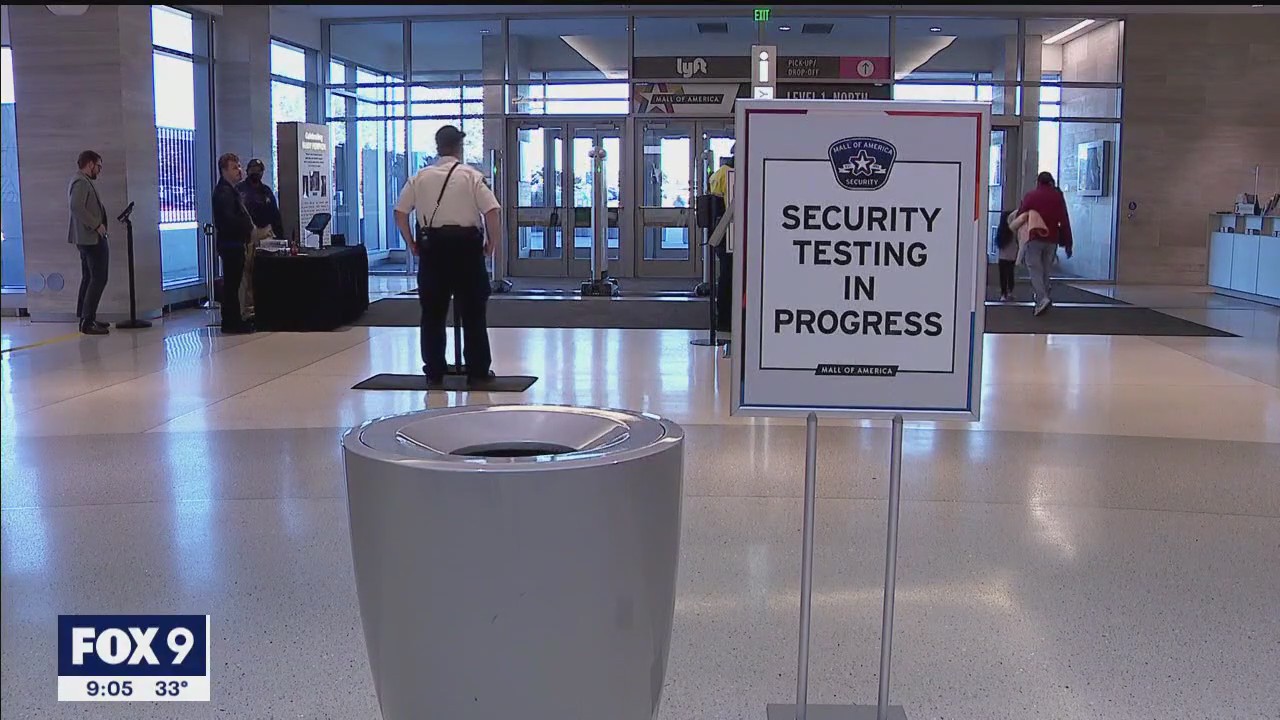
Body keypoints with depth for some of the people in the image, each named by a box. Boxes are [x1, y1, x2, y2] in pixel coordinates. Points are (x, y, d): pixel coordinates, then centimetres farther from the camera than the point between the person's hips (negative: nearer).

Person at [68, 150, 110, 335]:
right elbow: (77, 207, -27)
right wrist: (97, 225, -22)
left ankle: (85, 317, 22)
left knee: (89, 278, 16)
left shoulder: (83, 181, 18)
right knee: (99, 278, -11)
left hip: (87, 238, 11)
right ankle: (87, 321, -13)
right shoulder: (81, 182, -14)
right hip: (92, 238, -11)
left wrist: (97, 226, 13)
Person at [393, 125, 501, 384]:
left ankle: (434, 370, 13)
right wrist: (491, 243, 2)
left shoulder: (420, 177, 5)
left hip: (431, 246, 2)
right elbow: (493, 212, -11)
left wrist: (410, 242, 14)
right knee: (472, 312, 5)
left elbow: (400, 212, 4)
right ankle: (478, 370, 8)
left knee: (432, 312, 10)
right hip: (466, 245, -2)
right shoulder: (471, 176, -3)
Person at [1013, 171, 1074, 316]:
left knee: (1035, 269, -4)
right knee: (1045, 270, 13)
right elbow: (1065, 221, 4)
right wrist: (1067, 243, 7)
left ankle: (1042, 298, -24)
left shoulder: (1031, 196, 0)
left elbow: (1020, 216, -2)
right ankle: (1041, 301, 15)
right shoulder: (1058, 197, 7)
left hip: (1034, 238, -3)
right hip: (1052, 239, 3)